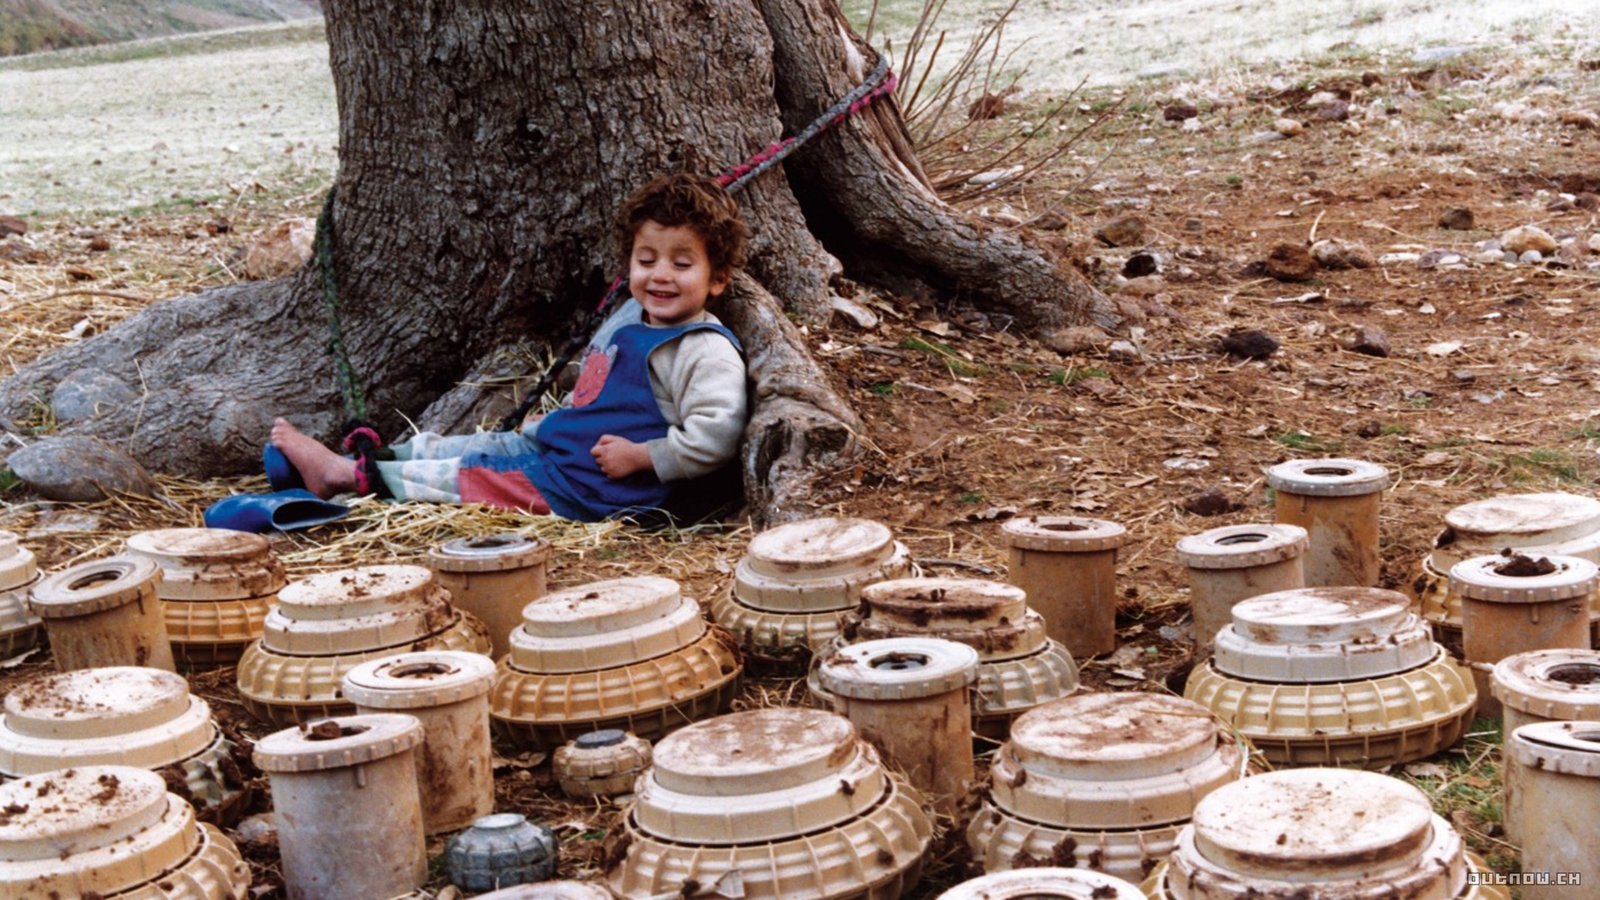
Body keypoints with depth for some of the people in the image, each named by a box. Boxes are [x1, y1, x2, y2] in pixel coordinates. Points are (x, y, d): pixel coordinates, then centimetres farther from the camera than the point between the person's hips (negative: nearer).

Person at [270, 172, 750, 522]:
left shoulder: (707, 351, -19)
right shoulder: (629, 318, 11)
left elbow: (714, 438, -29)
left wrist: (639, 455, -24)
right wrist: (556, 420, 17)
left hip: (593, 486, -9)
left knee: (463, 477, -4)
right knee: (472, 447, 11)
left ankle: (347, 476, 8)